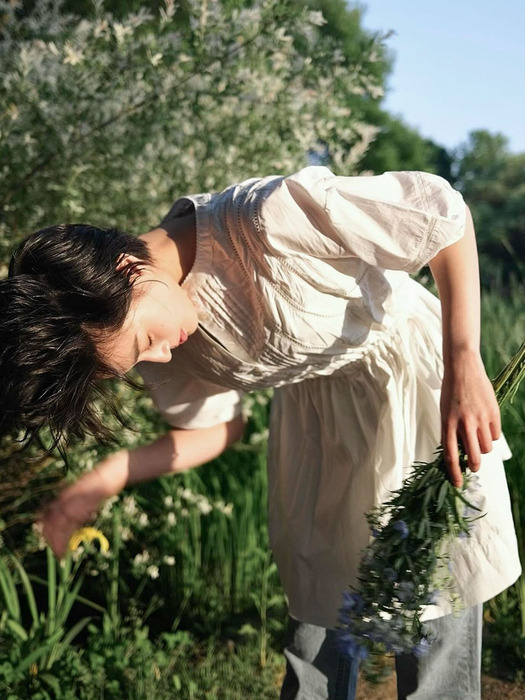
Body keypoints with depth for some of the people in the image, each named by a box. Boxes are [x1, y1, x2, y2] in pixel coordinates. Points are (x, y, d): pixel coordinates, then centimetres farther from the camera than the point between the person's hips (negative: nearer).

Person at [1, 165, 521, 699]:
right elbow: (218, 426, 1)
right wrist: (102, 482, -12)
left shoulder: (265, 219, -35)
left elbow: (443, 207, -28)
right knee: (318, 602, 9)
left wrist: (463, 367, -34)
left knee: (438, 598, 0)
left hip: (410, 371, -5)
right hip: (314, 402, 5)